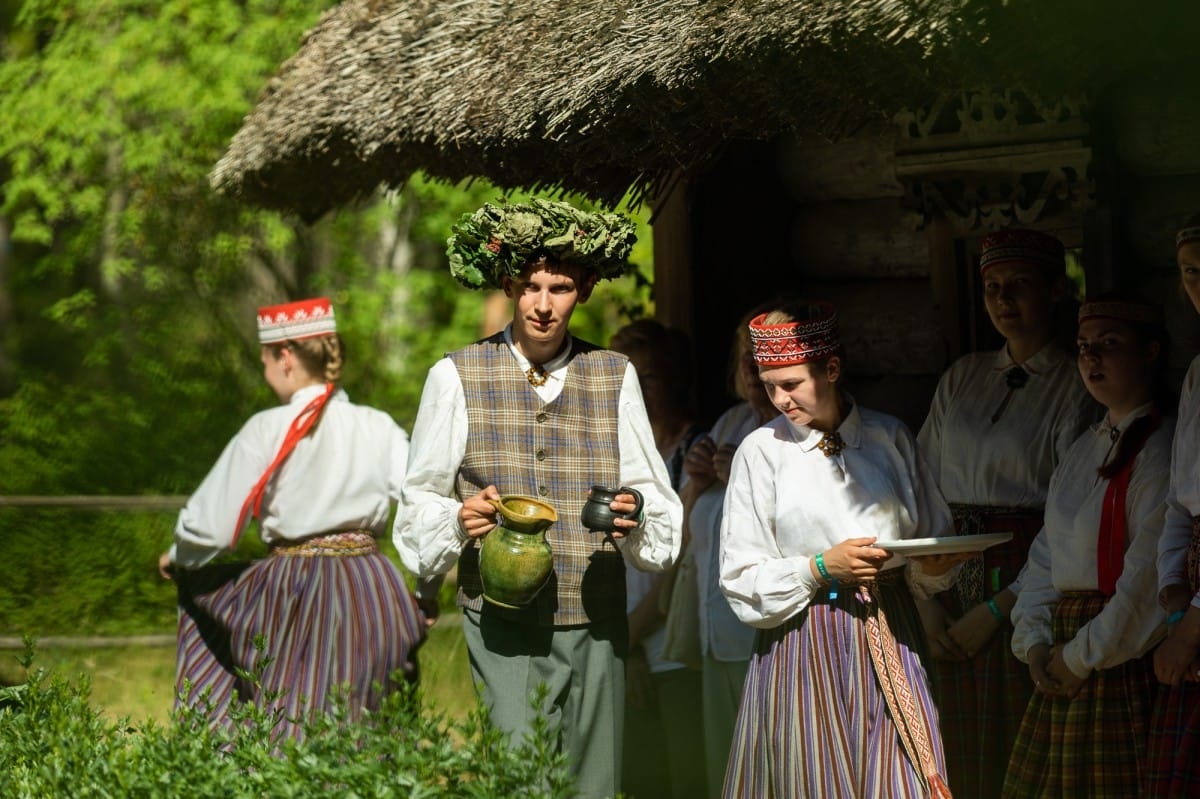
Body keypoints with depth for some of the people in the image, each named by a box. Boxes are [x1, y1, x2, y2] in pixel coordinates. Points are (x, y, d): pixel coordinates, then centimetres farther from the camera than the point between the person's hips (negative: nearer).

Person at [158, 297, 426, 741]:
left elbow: (210, 526, -4)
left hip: (297, 597, -3)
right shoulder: (378, 429, 3)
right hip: (376, 592, 3)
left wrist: (177, 559, 16)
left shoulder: (268, 432, -6)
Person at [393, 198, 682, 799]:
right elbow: (420, 501, 9)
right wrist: (460, 520, -12)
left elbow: (656, 495, 15)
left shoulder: (616, 377, 12)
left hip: (596, 622, 3)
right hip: (502, 627, -2)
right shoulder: (457, 376, 6)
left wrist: (634, 515, -8)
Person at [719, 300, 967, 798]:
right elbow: (741, 583, -2)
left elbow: (936, 537, 13)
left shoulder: (891, 438, 7)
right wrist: (821, 568, -14)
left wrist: (933, 569, -8)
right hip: (802, 650, -2)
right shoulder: (762, 450, 0)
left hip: (889, 644, 2)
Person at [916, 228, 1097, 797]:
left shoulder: (1077, 388, -3)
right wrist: (925, 599, 0)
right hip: (951, 587, 5)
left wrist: (998, 607, -13)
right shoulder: (962, 378, 14)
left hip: (1026, 592, -5)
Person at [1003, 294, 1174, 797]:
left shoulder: (1161, 451, -12)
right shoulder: (1082, 452, 17)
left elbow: (1149, 580, -18)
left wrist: (1083, 656, -12)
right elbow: (1046, 556, 17)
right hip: (1062, 671, 8)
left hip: (1125, 659, -8)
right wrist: (1034, 641, 1)